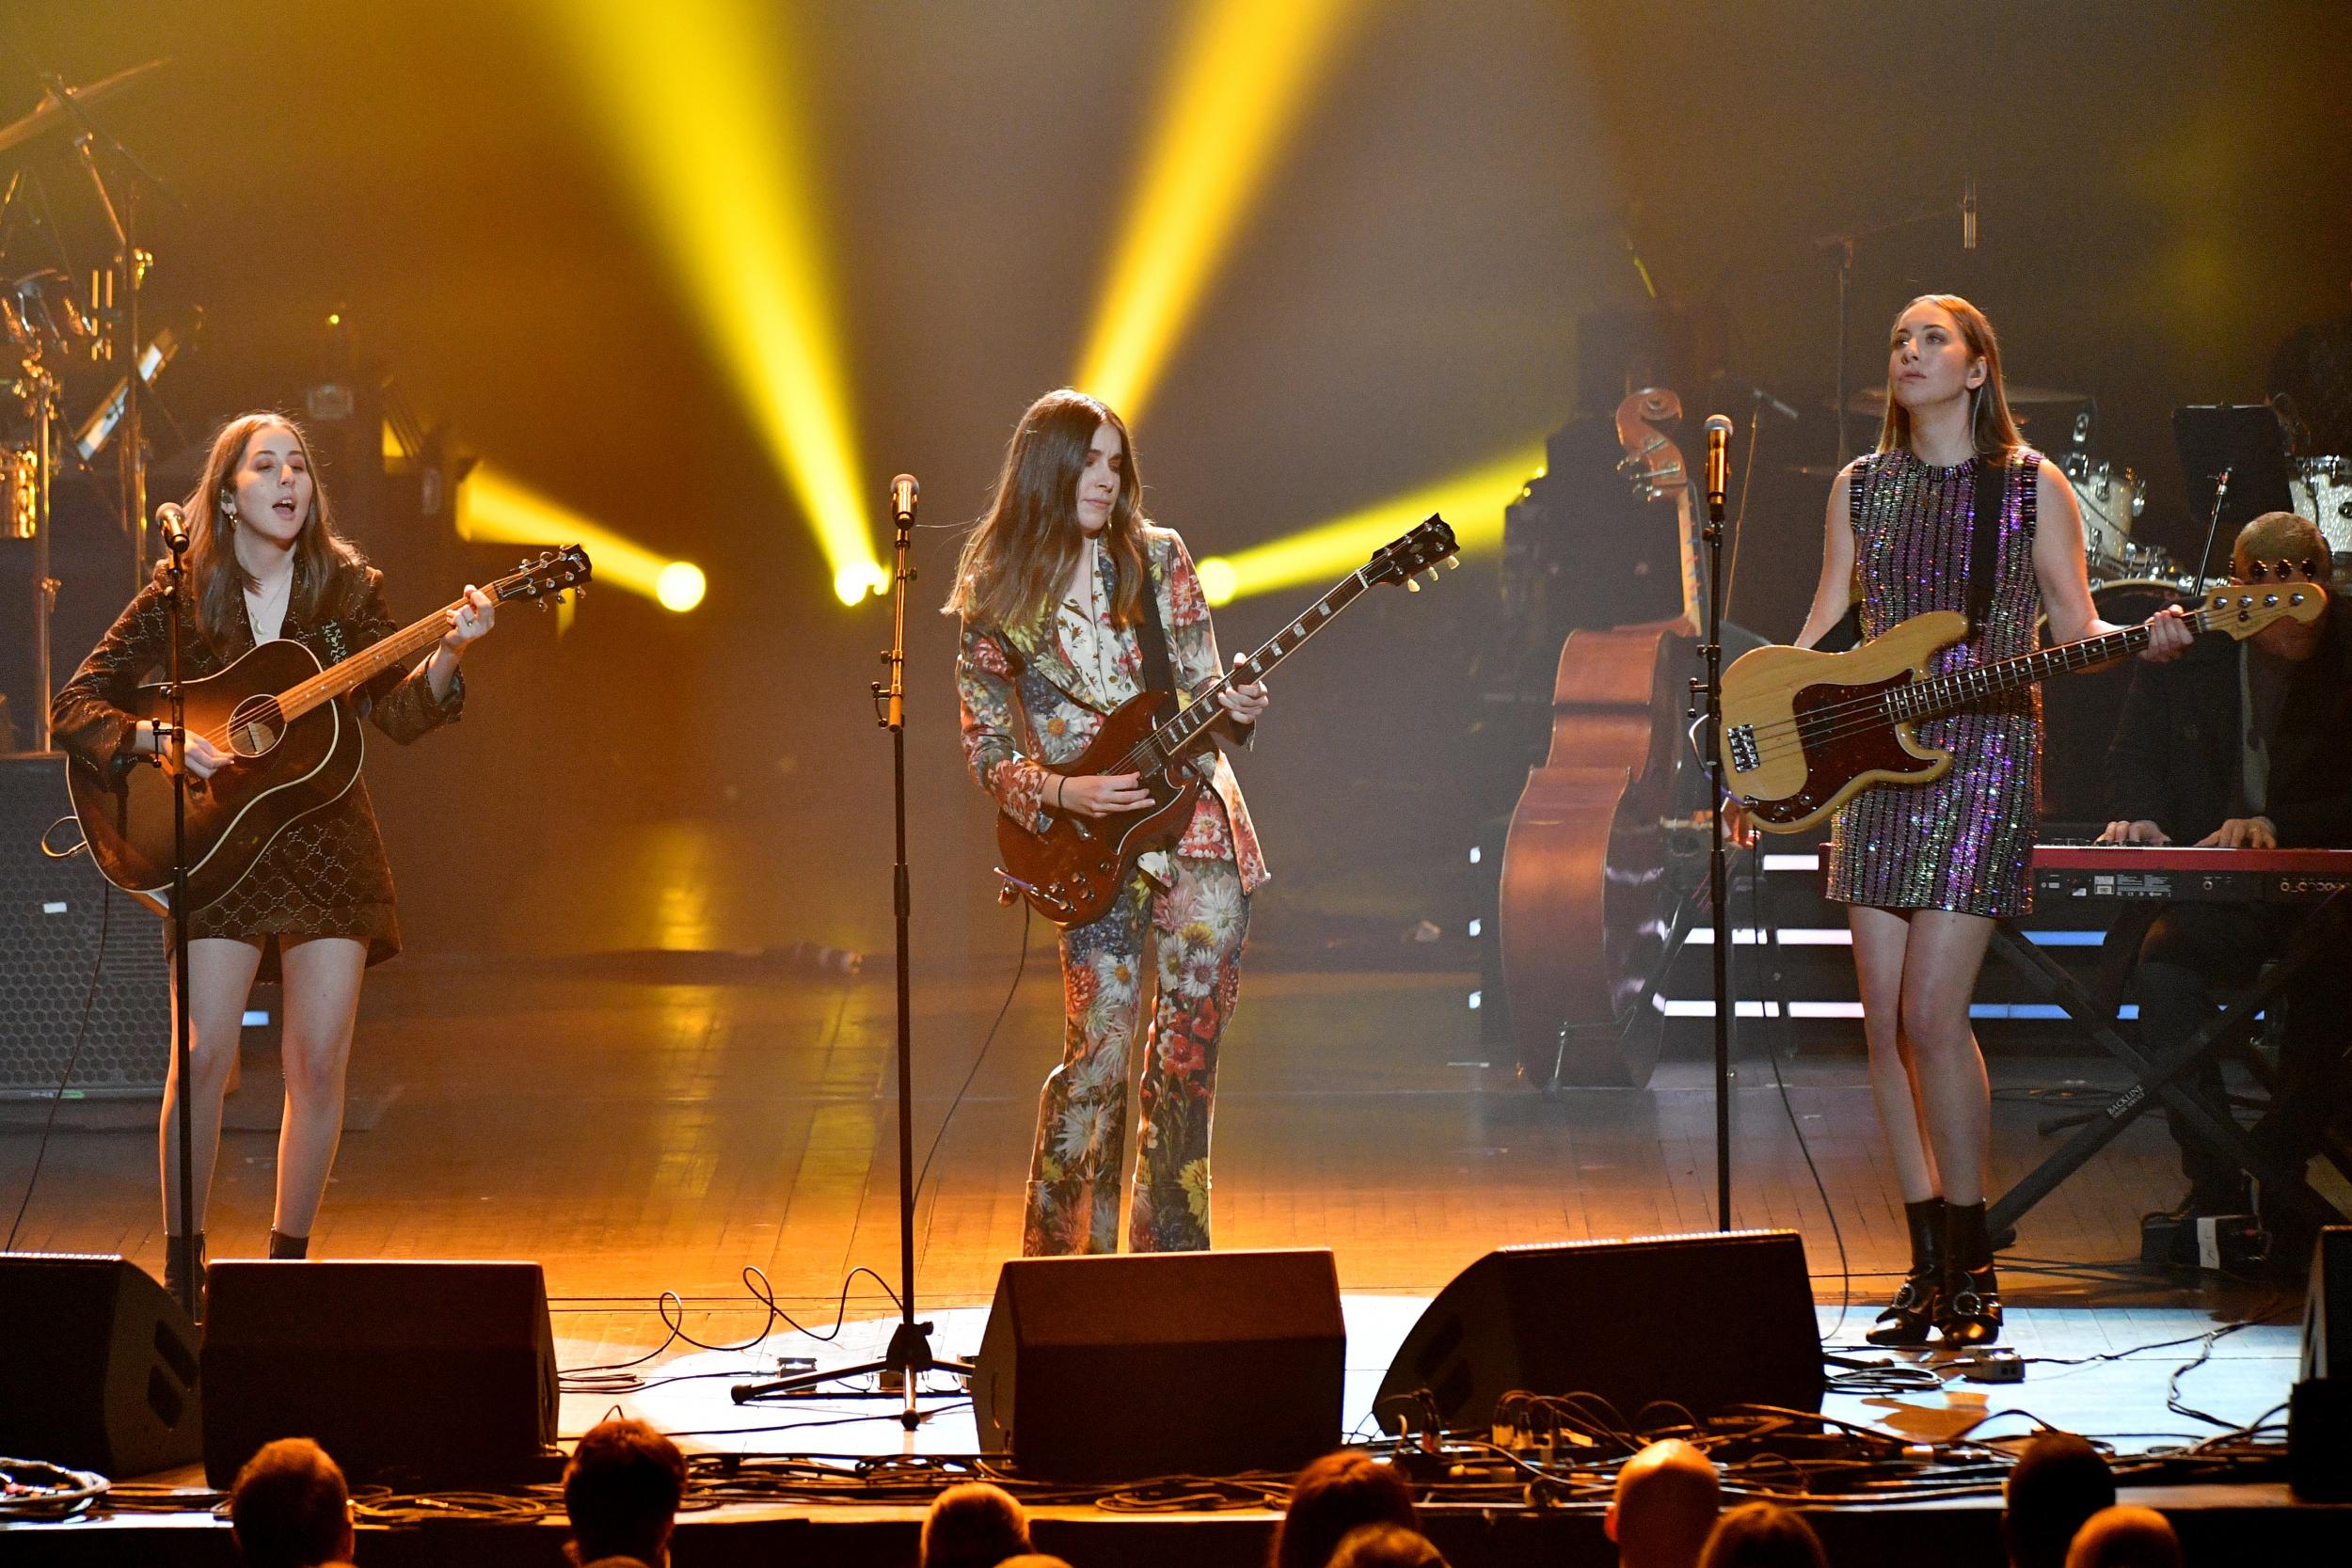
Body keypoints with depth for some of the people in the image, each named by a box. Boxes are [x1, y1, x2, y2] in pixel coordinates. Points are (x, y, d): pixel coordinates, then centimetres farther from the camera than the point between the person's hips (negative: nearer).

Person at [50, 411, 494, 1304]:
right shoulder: (181, 599, 0)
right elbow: (74, 710, -2)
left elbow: (398, 714, -5)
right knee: (202, 1058, -10)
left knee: (319, 1064, -2)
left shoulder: (348, 589, 4)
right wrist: (168, 742, -18)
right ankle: (182, 1266, 2)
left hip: (327, 843, 2)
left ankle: (287, 1262, 11)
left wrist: (448, 652, -23)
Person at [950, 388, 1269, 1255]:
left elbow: (1201, 686, 7)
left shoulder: (1157, 559, 4)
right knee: (1098, 1058, -9)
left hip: (1197, 828, 2)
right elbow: (988, 751, 0)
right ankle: (1057, 1257, 7)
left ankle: (1168, 1257, 11)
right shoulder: (996, 598, -1)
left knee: (1186, 1054, 1)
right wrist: (1066, 794, -16)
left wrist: (1234, 711, -15)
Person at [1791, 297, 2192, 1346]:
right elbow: (1822, 629, 16)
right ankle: (1931, 1267, 10)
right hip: (1875, 756, 5)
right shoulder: (1861, 486, 12)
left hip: (1985, 756, -5)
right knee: (1884, 1022, 1)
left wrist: (2141, 643, -19)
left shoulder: (2031, 485, 1)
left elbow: (2074, 627, 1)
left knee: (1930, 1015, -13)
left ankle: (1973, 1266, -1)